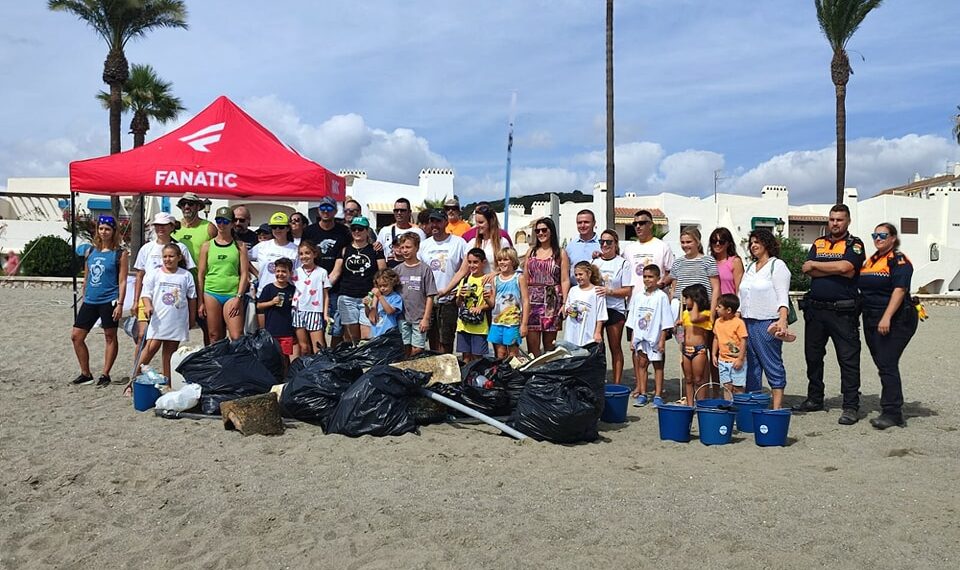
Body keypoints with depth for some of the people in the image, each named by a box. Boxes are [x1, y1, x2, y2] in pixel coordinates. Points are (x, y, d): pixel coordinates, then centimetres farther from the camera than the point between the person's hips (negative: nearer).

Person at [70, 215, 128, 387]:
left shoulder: (119, 253, -4)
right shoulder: (90, 251, 11)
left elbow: (122, 281, -7)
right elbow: (86, 278, 18)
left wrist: (120, 303, -14)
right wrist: (83, 299, 17)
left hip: (109, 301, -6)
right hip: (90, 301, 6)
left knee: (110, 337, 3)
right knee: (76, 336, 5)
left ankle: (105, 375, 13)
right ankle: (86, 374, 17)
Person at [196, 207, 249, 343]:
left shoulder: (239, 246, 7)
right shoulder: (207, 246, 10)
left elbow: (244, 274, 2)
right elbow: (200, 274, 10)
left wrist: (238, 297, -8)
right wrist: (200, 301, 5)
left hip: (232, 294, -2)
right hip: (211, 293, 2)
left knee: (237, 337, -11)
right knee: (215, 337, 5)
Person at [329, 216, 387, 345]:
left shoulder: (375, 250, 6)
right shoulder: (345, 250, 12)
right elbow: (335, 273, 10)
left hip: (368, 298, -2)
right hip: (347, 298, 2)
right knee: (351, 336, 3)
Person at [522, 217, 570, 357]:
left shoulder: (560, 254, 6)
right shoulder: (531, 252, 15)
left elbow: (565, 281, -1)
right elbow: (524, 279, 14)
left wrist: (565, 303, -11)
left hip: (551, 301, -2)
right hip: (532, 300, 3)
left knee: (549, 345, 2)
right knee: (532, 346, -2)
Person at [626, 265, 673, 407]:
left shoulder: (661, 296, -7)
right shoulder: (638, 296, 6)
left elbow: (665, 321, -7)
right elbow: (633, 320, 10)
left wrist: (662, 340, -11)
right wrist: (632, 339, 8)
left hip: (655, 337, -4)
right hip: (640, 337, 4)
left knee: (657, 365, 4)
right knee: (641, 364, 7)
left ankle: (658, 396, 9)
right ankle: (642, 394, 15)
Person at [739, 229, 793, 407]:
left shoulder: (777, 265, -2)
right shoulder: (749, 267, 20)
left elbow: (783, 296, -12)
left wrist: (782, 320, -24)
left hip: (767, 323, -7)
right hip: (747, 322, 7)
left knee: (772, 364, -4)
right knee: (751, 365, 9)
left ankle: (777, 406, -1)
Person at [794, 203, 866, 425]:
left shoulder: (854, 245, 1)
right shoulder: (818, 243, 14)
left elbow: (845, 267, -18)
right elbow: (808, 270, -2)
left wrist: (816, 265, -6)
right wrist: (837, 270, -12)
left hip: (843, 312, -5)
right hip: (815, 309, 5)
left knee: (849, 359, -3)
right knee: (813, 355, 13)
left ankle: (851, 406, 2)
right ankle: (814, 399, 26)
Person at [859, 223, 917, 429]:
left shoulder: (899, 260, -8)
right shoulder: (870, 261, 17)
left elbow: (900, 290, -18)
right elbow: (863, 289, 23)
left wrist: (887, 317, -25)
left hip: (895, 321, -8)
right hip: (872, 321, 8)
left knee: (887, 365, -12)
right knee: (884, 365, 10)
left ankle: (891, 412, -9)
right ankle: (894, 410, 17)